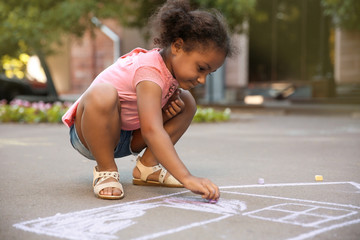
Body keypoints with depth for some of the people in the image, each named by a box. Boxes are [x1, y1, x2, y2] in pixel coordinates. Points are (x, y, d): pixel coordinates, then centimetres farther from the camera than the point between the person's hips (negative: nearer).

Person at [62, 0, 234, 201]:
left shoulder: (171, 66, -3)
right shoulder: (150, 71, -31)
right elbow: (151, 131, -43)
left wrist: (171, 104, -12)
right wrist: (187, 178, -50)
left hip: (128, 136, 9)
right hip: (89, 132, -8)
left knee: (186, 101, 2)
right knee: (102, 94, -41)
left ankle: (147, 166, 0)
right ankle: (105, 170, -19)